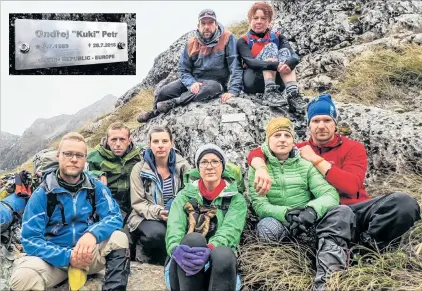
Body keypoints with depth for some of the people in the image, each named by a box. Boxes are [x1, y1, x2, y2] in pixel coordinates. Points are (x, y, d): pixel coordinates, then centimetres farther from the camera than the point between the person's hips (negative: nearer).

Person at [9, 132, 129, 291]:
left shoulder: (96, 187, -2)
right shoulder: (42, 194, -9)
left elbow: (114, 216, -13)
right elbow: (30, 239, -12)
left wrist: (92, 234, -35)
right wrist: (68, 257, -26)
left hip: (89, 254, 2)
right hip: (55, 258, -1)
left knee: (119, 238, -25)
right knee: (23, 277, -32)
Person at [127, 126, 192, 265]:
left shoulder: (182, 166, 2)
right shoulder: (140, 169, -2)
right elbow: (138, 203, -6)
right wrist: (157, 212, -24)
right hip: (147, 217, -2)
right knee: (158, 233, -35)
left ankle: (162, 255, 2)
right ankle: (145, 251, 1)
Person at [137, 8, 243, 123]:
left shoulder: (227, 38, -10)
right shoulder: (191, 43, 2)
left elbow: (235, 65, -16)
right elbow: (183, 69, 3)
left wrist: (233, 90, -29)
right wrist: (191, 83, -19)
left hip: (215, 82, -3)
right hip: (193, 80, 4)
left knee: (213, 88, -40)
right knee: (163, 93, -14)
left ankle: (172, 103, -29)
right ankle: (157, 115, 20)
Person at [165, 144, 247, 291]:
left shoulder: (236, 199, 7)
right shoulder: (185, 195, 10)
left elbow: (230, 230, -12)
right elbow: (174, 226, -9)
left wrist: (210, 249, -35)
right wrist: (176, 249, -33)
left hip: (219, 264, 0)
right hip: (184, 268, 1)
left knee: (223, 254, -36)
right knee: (193, 239, -33)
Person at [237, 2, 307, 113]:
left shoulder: (278, 38, 10)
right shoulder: (243, 41, 2)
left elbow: (295, 57, -8)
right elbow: (250, 62, -18)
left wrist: (289, 64, -33)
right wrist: (275, 65, -36)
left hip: (276, 81, 3)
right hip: (252, 83, -3)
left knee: (284, 51, -19)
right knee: (270, 47, -18)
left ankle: (293, 94, -39)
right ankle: (270, 92, -38)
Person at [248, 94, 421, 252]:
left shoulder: (353, 148, 7)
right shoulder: (300, 150, 13)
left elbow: (351, 186, -11)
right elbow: (256, 153, 7)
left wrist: (315, 159, -7)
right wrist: (261, 169, -18)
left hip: (356, 209, 2)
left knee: (404, 202, -26)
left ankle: (368, 240, -14)